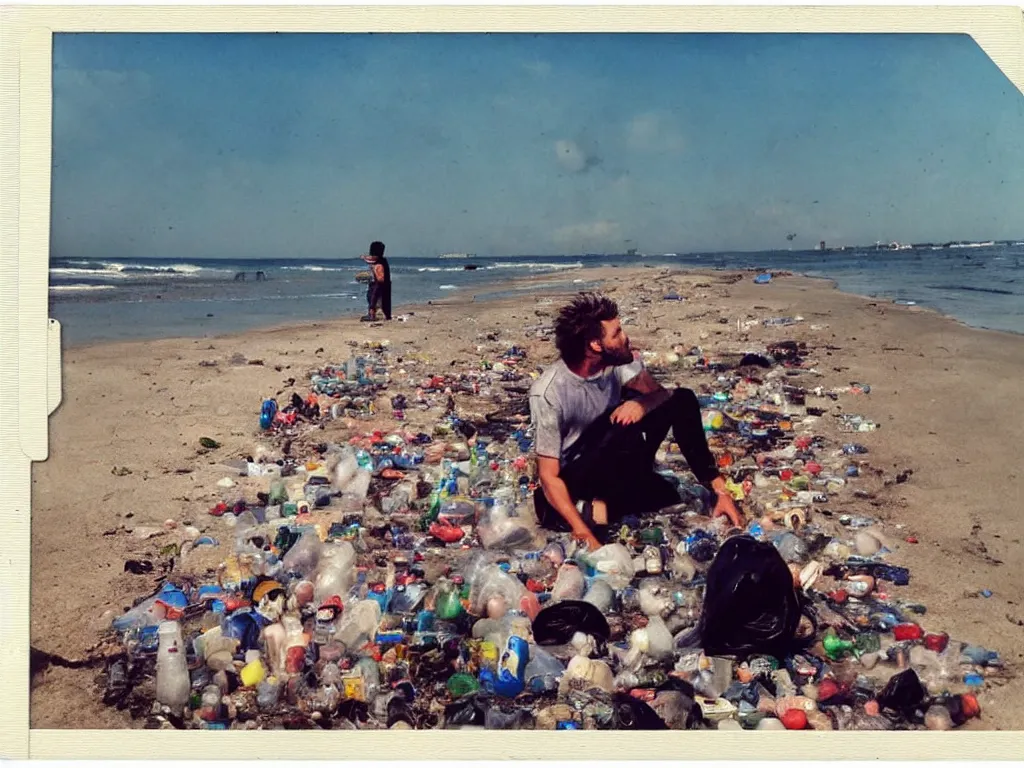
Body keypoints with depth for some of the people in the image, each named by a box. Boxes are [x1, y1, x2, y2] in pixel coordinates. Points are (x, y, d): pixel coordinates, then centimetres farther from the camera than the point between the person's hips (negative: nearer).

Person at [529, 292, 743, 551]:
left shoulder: (616, 360, -13)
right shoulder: (548, 394, -28)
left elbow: (660, 392, -1)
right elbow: (549, 476, -26)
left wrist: (641, 403, -27)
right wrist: (586, 538, -34)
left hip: (617, 457, 7)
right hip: (578, 476, -7)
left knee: (683, 400, -8)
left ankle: (715, 485, -4)